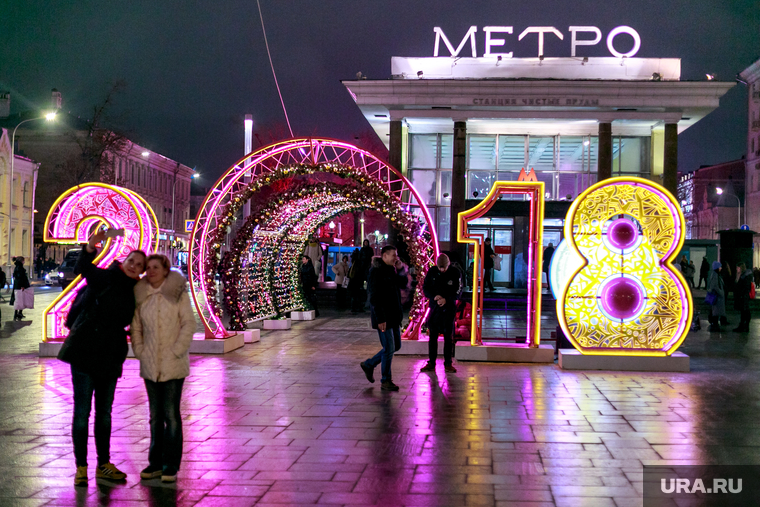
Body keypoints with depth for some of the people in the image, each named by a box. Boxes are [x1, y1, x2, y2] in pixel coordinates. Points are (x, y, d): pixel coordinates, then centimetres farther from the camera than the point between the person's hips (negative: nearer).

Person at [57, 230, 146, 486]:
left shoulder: (132, 293, 11)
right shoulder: (105, 278, -6)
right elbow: (83, 269, -24)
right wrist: (91, 247, -41)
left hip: (109, 359, 6)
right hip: (84, 352, -6)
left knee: (104, 413, 13)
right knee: (82, 411, -2)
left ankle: (103, 464, 23)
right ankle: (81, 467, 6)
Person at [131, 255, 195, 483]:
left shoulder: (177, 292, -4)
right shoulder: (141, 295, 6)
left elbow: (189, 324, -6)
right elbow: (136, 327, 13)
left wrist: (176, 352, -11)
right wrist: (140, 352, 2)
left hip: (173, 365, -4)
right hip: (150, 365, 4)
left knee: (171, 414, -2)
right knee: (155, 415, 11)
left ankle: (171, 466, 6)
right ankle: (155, 463, 20)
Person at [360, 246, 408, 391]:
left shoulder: (391, 270, 12)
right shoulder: (376, 272, -15)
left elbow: (403, 284, 17)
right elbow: (374, 298, -19)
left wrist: (401, 270, 1)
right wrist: (380, 319, -22)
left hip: (394, 316, 9)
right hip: (383, 317, -9)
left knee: (395, 346, 15)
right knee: (389, 348, -3)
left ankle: (369, 364, 29)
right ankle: (386, 381, 11)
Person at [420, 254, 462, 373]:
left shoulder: (455, 273, -5)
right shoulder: (432, 272, 0)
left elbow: (458, 291, -5)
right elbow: (425, 288, 3)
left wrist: (446, 299, -20)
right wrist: (434, 296, -16)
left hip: (449, 308, -2)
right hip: (434, 307, 2)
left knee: (448, 336, 2)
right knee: (432, 335, 4)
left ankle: (448, 363, 10)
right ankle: (431, 363, 11)